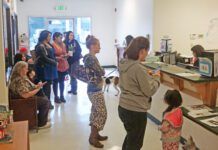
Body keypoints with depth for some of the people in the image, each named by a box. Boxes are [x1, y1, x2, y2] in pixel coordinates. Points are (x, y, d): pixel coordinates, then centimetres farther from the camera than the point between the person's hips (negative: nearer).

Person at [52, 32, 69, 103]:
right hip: (57, 66, -6)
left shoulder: (63, 44, 12)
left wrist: (66, 55, 1)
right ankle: (56, 97, 12)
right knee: (56, 82, 3)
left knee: (62, 81, 11)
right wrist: (59, 57, -20)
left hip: (64, 65, 6)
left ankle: (62, 96, 21)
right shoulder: (53, 45, -10)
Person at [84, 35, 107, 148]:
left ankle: (95, 134, 29)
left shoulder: (90, 57, 10)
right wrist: (102, 70, 1)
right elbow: (101, 72, -18)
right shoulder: (91, 58, -20)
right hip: (95, 90, -10)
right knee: (102, 113, -3)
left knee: (96, 113, 17)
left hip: (94, 88, 10)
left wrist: (99, 72, -4)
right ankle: (92, 137, 7)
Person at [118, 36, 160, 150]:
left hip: (123, 107, 8)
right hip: (135, 111, -8)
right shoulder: (138, 68, -24)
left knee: (130, 138, 29)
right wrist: (155, 79, -2)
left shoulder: (124, 64, 1)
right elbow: (149, 91, -18)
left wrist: (148, 76, 7)